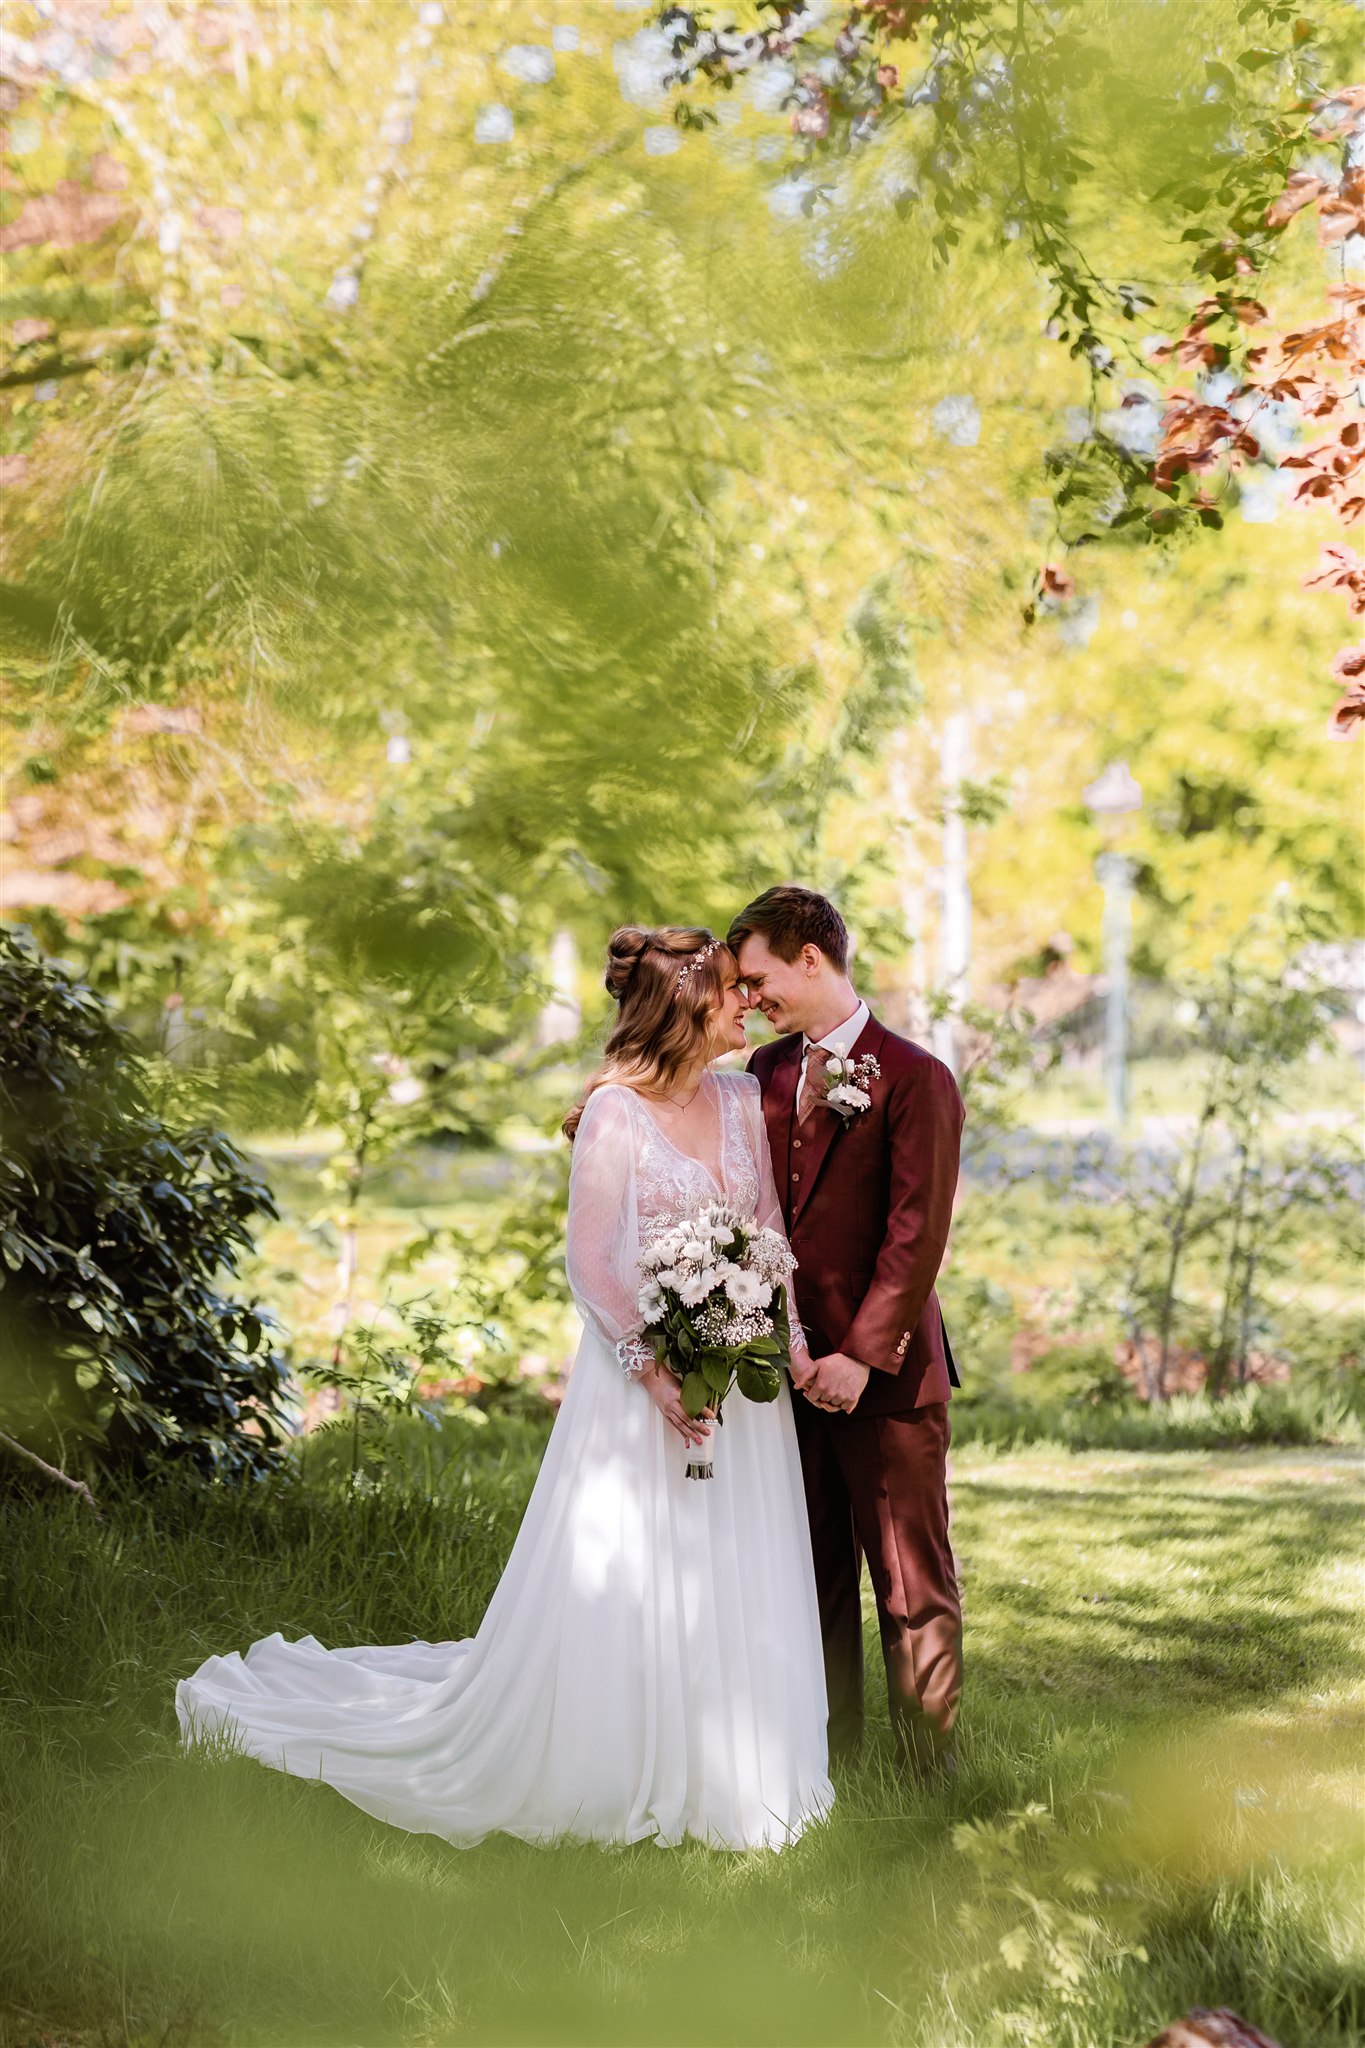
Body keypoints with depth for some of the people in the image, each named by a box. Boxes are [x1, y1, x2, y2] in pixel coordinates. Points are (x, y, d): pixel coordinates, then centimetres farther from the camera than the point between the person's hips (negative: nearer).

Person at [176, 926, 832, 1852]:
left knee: (733, 1589, 10)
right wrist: (651, 1368, -20)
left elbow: (771, 1231, 8)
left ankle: (721, 1770, 24)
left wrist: (792, 1339, -5)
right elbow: (589, 1266, -12)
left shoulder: (744, 1099, 7)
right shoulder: (615, 1112, -11)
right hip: (639, 1375, -6)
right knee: (616, 1586, 1)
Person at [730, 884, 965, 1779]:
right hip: (789, 1368, 6)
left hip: (884, 1372, -6)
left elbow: (917, 1235, -14)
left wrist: (861, 1355, -18)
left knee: (914, 1584, 1)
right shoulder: (767, 1071, 12)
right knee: (814, 1578, 12)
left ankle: (930, 1781, 10)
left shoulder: (914, 1078, -9)